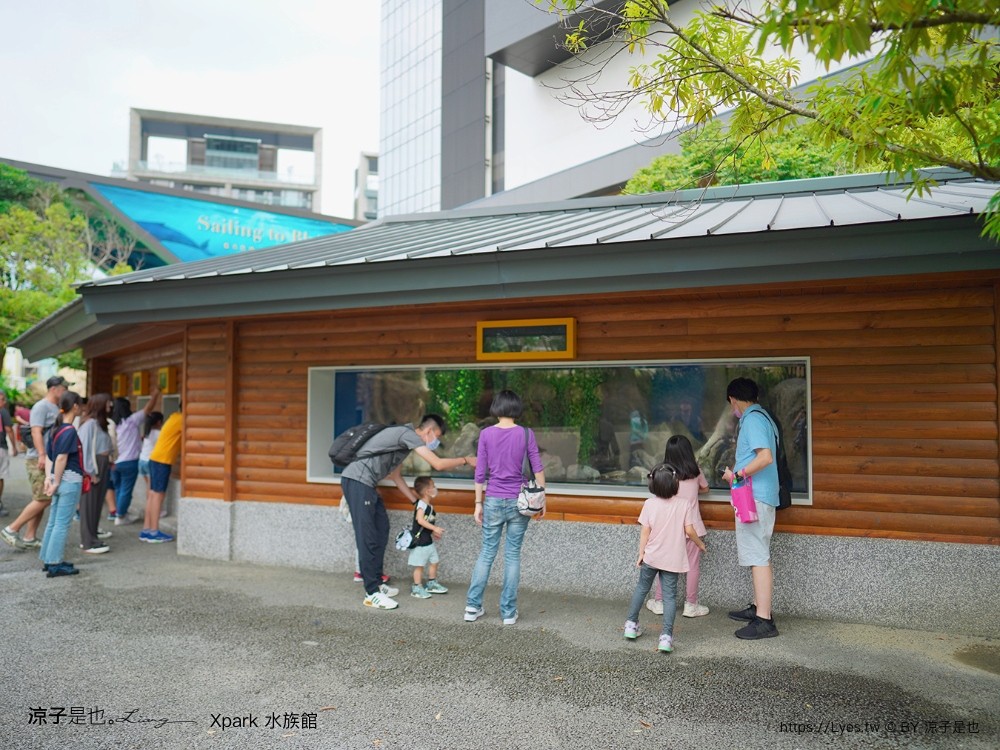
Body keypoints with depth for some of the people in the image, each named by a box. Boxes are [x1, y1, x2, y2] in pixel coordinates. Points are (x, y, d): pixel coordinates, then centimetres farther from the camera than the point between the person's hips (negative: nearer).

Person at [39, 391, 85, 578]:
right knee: (62, 524, -3)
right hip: (70, 481, -9)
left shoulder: (55, 429, 11)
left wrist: (48, 478, 5)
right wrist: (56, 482, -14)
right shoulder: (70, 431, -15)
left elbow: (48, 456, 10)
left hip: (60, 481, 9)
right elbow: (61, 458, -19)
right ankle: (55, 564, 1)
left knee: (53, 522, 15)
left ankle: (48, 560, 23)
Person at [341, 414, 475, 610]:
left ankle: (377, 583, 21)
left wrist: (416, 501, 27)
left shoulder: (404, 437, 19)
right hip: (357, 480, -11)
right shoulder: (408, 434, -12)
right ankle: (372, 593, -4)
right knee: (368, 537, -8)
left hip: (365, 483, 11)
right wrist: (465, 460, -3)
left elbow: (395, 475, 27)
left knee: (381, 530, 13)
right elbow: (438, 464, -17)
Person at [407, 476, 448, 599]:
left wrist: (434, 533, 5)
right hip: (419, 541, -9)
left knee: (434, 562, 16)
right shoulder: (421, 504, -18)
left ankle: (432, 584, 30)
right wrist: (435, 528, -28)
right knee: (419, 565, 0)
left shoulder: (430, 507, 9)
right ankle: (417, 588, 9)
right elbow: (420, 520, -27)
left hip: (428, 540, 9)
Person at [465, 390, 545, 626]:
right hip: (519, 502, 0)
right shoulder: (526, 434, -5)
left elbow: (480, 472, -1)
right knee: (513, 555, 7)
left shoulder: (486, 434, -3)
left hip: (493, 501, 1)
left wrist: (478, 503, 6)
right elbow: (538, 470, -3)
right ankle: (508, 612, 12)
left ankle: (473, 606, 15)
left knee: (487, 553, 12)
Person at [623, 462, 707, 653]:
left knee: (641, 588, 19)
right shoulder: (685, 505, -9)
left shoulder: (650, 504, -8)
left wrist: (641, 553, 3)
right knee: (670, 595, 5)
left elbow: (645, 531, -6)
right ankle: (666, 636, -2)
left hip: (651, 557, 1)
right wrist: (701, 544, 11)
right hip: (673, 559, -1)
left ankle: (631, 624, 26)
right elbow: (689, 531, -8)